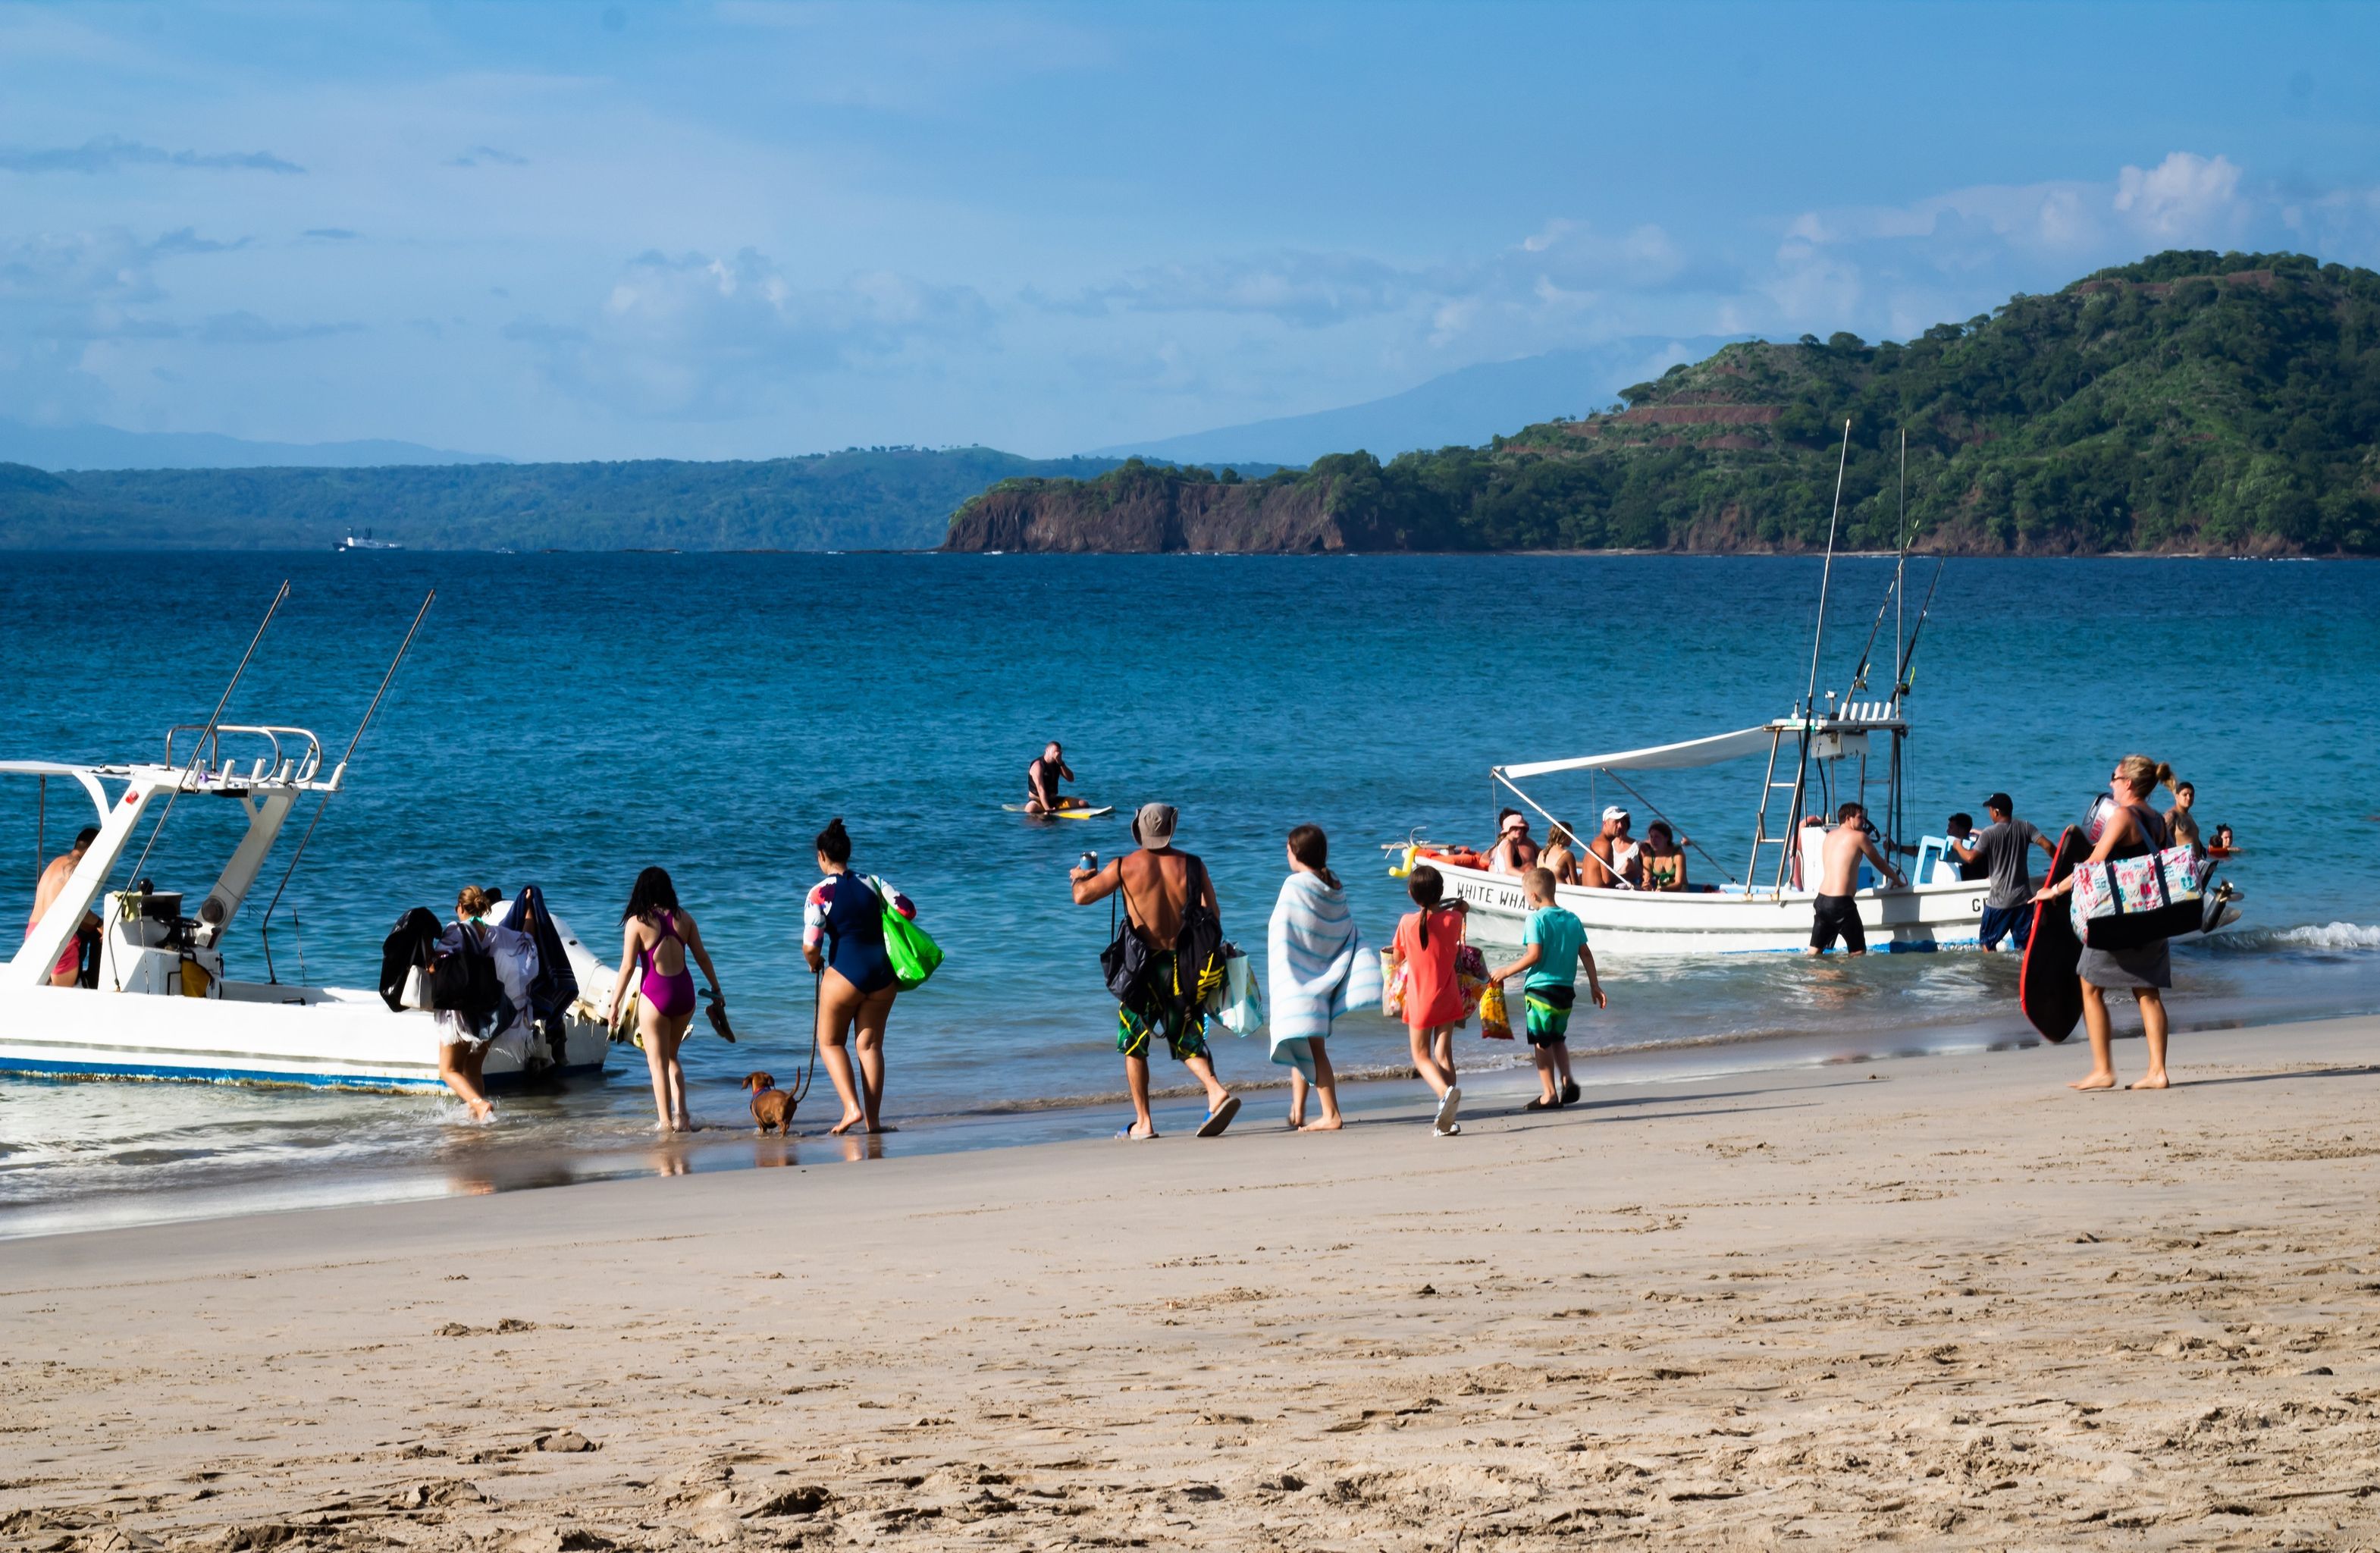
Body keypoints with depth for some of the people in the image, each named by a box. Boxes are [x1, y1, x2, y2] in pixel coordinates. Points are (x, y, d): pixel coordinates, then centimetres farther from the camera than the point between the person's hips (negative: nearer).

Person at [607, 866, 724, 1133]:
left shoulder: (637, 922, -8)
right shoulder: (683, 918, 3)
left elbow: (628, 966, -9)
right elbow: (702, 956, 8)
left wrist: (615, 1003, -1)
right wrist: (716, 989, 20)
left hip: (654, 994, -4)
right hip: (684, 991, 4)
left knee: (658, 1062, 6)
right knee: (671, 1056, 20)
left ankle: (666, 1121, 5)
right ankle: (681, 1114, 10)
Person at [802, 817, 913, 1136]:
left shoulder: (820, 893, -7)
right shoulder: (873, 883, 7)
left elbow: (810, 946, -12)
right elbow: (908, 910, 3)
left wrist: (814, 962, 10)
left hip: (845, 972, -4)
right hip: (882, 970, 4)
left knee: (831, 1041, 13)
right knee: (870, 1044, 11)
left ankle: (852, 1108, -2)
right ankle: (873, 1119, 8)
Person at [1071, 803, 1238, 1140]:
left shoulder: (1125, 867, -7)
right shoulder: (1192, 866, -2)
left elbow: (1082, 896, 1)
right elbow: (1214, 915, -4)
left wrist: (1079, 877, 22)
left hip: (1147, 969, -2)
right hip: (1187, 968, 2)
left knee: (1133, 1043, 13)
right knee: (1188, 1041, 14)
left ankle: (1143, 1123, 10)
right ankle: (1217, 1091, -12)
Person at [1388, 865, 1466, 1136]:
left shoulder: (1407, 923, -11)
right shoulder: (1453, 919, -7)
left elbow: (1397, 958, 4)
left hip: (1420, 999, -2)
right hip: (1447, 997, 2)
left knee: (1421, 1056, 7)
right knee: (1443, 1053, 8)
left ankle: (1445, 1091, -24)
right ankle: (1446, 1119, 2)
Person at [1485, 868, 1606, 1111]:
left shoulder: (1537, 919, -12)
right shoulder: (1572, 919, 7)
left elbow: (1534, 956, -18)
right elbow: (1586, 954, 8)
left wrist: (1506, 972, -9)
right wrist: (1594, 984, 15)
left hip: (1540, 988, -6)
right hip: (1566, 989, 6)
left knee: (1541, 1042, 2)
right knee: (1557, 1038, 22)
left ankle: (1550, 1093, 2)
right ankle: (1567, 1080, 8)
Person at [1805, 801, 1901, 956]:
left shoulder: (1830, 836, 17)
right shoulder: (1859, 836, -2)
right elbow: (1879, 863, 10)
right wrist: (1897, 880, 26)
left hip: (1821, 900, 7)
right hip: (1841, 903, -7)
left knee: (1814, 952, 8)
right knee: (1858, 952, 2)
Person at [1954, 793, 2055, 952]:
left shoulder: (1990, 833, -10)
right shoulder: (2025, 827, 0)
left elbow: (1970, 858, -15)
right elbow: (2047, 846, -8)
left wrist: (1958, 846, 6)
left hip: (1999, 900, -4)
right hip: (2023, 897, 4)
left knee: (1986, 941, 12)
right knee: (2024, 945, 5)